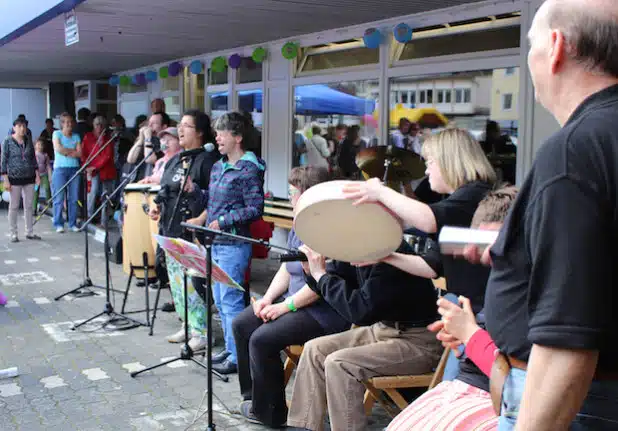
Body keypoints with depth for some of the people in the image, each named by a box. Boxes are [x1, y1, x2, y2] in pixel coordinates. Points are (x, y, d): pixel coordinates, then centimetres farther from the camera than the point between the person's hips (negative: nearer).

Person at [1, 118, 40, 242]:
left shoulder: (28, 141, 8)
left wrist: (37, 175, 7)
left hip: (29, 177, 4)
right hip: (15, 178, -4)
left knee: (29, 206, 7)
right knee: (14, 206, 2)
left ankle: (29, 232, 15)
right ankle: (13, 234, 9)